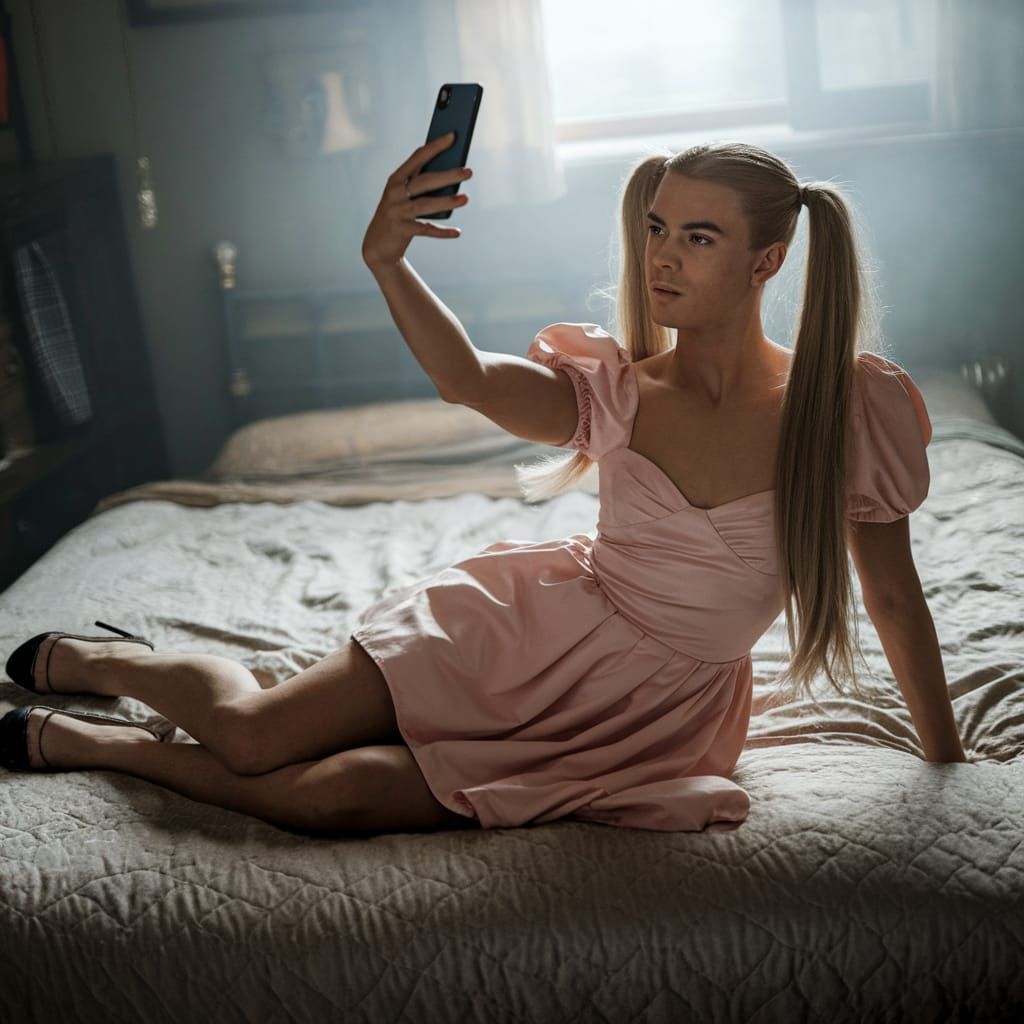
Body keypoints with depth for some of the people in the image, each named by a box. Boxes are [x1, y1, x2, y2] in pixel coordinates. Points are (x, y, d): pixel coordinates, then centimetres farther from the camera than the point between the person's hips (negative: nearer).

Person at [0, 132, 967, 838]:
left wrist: (950, 761, 3)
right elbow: (469, 380, -26)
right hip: (531, 629, 1)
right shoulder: (619, 386, -7)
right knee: (254, 729, -8)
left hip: (651, 717, -1)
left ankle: (101, 744, 8)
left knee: (332, 797, -16)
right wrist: (388, 265, -44)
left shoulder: (848, 406, -13)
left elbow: (893, 597, -3)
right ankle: (93, 657, 27)